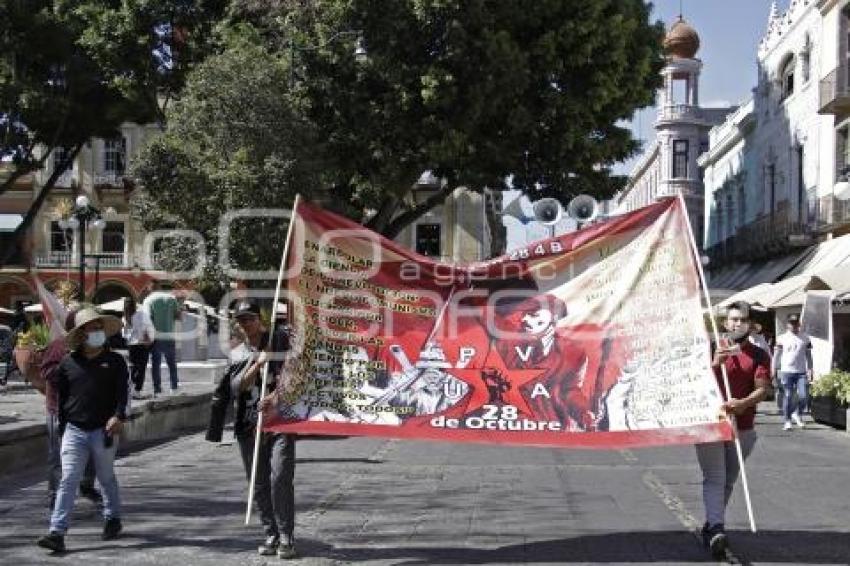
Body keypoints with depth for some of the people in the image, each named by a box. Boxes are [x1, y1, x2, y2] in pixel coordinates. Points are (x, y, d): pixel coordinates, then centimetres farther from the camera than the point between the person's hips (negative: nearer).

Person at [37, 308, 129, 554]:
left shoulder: (114, 361, 2)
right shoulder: (68, 362, 5)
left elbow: (123, 392, -3)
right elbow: (61, 393, 14)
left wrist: (118, 416, -19)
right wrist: (63, 424, 13)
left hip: (103, 431, 0)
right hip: (74, 430, 1)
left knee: (106, 478, 15)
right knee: (68, 480, -7)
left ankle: (112, 519, 35)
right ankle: (57, 532, -10)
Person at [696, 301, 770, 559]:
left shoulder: (759, 355, 5)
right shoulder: (712, 349, 5)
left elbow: (762, 389, -7)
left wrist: (744, 403, -27)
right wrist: (715, 362, -19)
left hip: (743, 428, 2)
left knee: (728, 480, 10)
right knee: (714, 479, -10)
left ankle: (710, 526, 24)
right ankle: (716, 529, -22)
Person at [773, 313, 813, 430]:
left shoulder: (805, 338, 9)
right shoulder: (782, 338, 4)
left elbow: (808, 355, 12)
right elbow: (776, 355, 5)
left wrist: (809, 370, 4)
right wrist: (774, 371, 0)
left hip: (801, 372, 2)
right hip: (786, 372, -2)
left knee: (804, 396, -6)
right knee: (787, 397, -2)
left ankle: (797, 414, 21)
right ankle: (787, 421, 8)